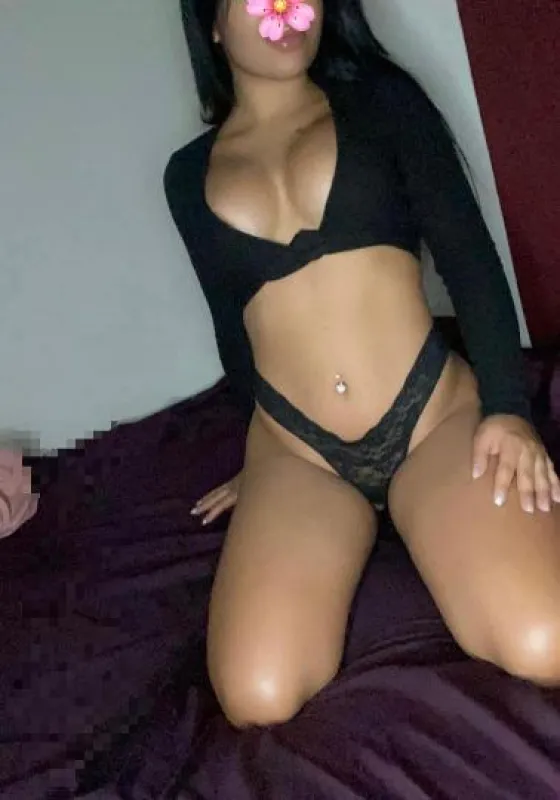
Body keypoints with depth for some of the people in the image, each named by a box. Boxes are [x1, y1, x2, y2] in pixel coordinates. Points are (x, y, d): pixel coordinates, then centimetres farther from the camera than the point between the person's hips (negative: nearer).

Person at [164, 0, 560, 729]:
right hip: (295, 454, 2)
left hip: (435, 415, -1)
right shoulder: (190, 175, 12)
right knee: (258, 698, -24)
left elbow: (468, 254, 2)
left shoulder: (381, 99, 8)